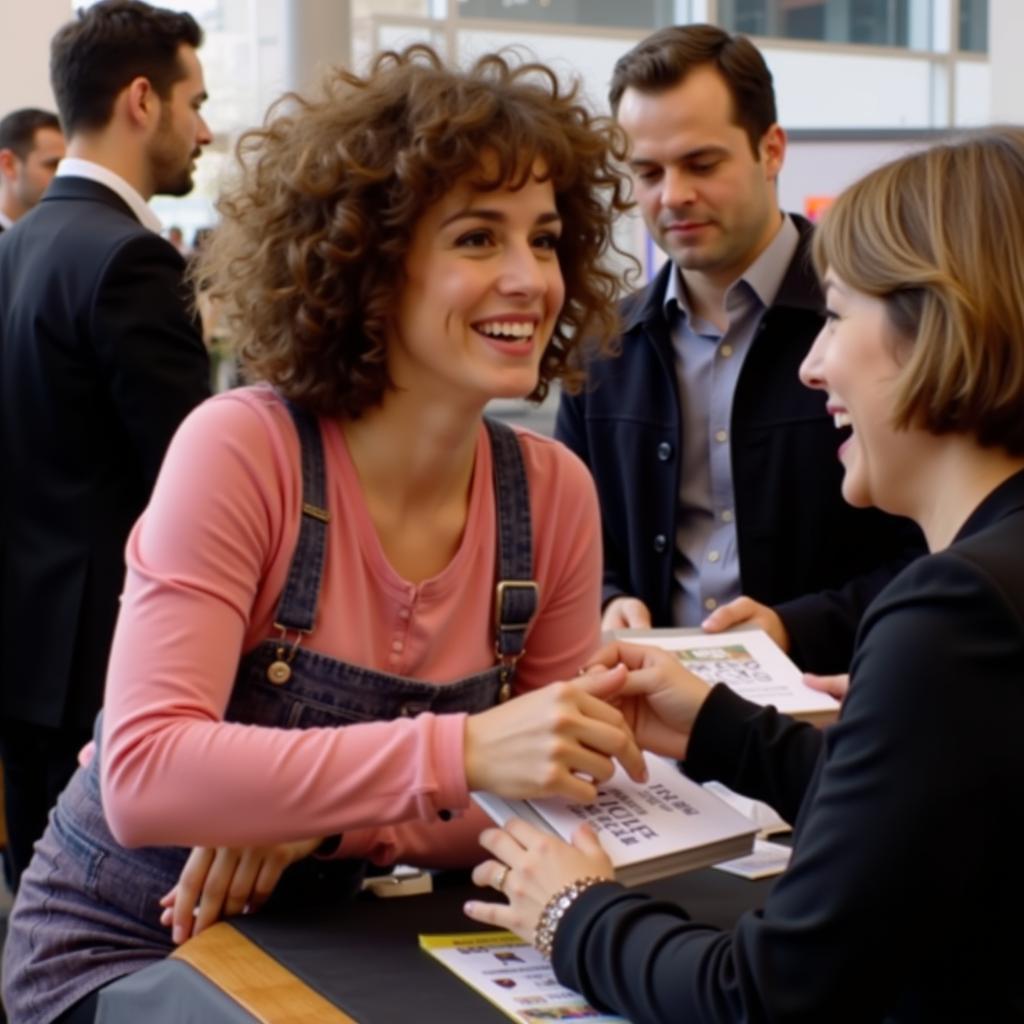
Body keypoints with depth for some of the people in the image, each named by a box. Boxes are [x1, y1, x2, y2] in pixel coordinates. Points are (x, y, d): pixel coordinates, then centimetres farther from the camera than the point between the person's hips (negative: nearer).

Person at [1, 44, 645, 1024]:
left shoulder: (554, 492, -7)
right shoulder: (241, 450, -20)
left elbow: (545, 791, -2)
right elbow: (142, 775, -28)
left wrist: (320, 819, -19)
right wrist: (465, 751, -38)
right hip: (123, 943, -4)